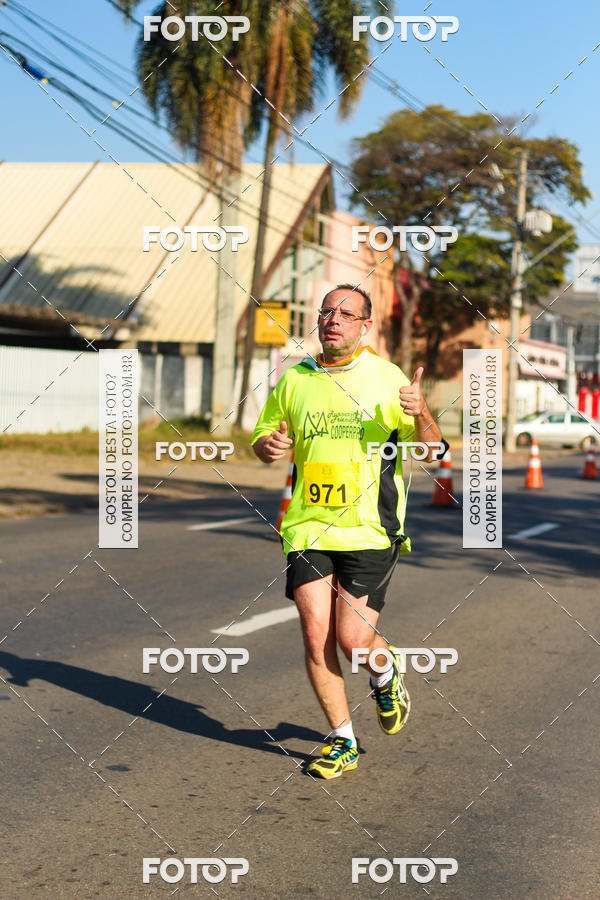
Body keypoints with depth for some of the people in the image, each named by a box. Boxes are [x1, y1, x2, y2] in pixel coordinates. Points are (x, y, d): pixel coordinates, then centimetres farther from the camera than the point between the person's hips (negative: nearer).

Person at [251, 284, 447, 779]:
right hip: (308, 527, 3)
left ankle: (386, 671, 29)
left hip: (370, 529, -3)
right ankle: (343, 741, 15)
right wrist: (270, 445, -3)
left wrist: (421, 414, -22)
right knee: (316, 636, -3)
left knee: (353, 638, -9)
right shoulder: (295, 380, 9)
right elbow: (263, 437, 21)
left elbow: (432, 451, 0)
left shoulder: (387, 378, 0)